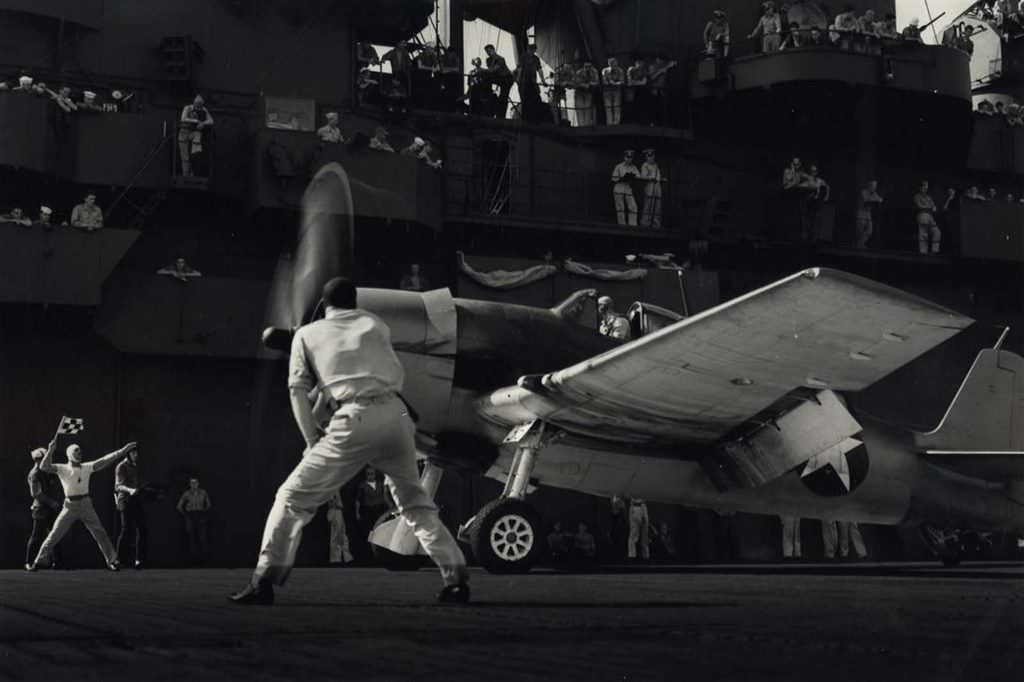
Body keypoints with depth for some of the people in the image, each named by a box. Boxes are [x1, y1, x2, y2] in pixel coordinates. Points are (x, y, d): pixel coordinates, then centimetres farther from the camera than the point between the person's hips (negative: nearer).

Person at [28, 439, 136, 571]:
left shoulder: (87, 467, 4)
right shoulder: (62, 469, -4)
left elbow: (105, 460, -1)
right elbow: (43, 466, -15)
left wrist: (123, 451, -8)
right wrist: (50, 450, -25)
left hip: (86, 505, 2)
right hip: (70, 505, -2)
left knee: (100, 533, 1)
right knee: (55, 534, -2)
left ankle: (111, 561, 9)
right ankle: (39, 561, 7)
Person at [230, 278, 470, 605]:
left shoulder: (307, 334, 16)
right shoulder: (376, 324, 23)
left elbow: (298, 390, 8)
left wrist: (312, 442, 8)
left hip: (353, 420, -3)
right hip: (395, 414, 3)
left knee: (293, 498, 6)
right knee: (415, 501, 17)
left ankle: (264, 581, -1)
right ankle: (455, 577, 9)